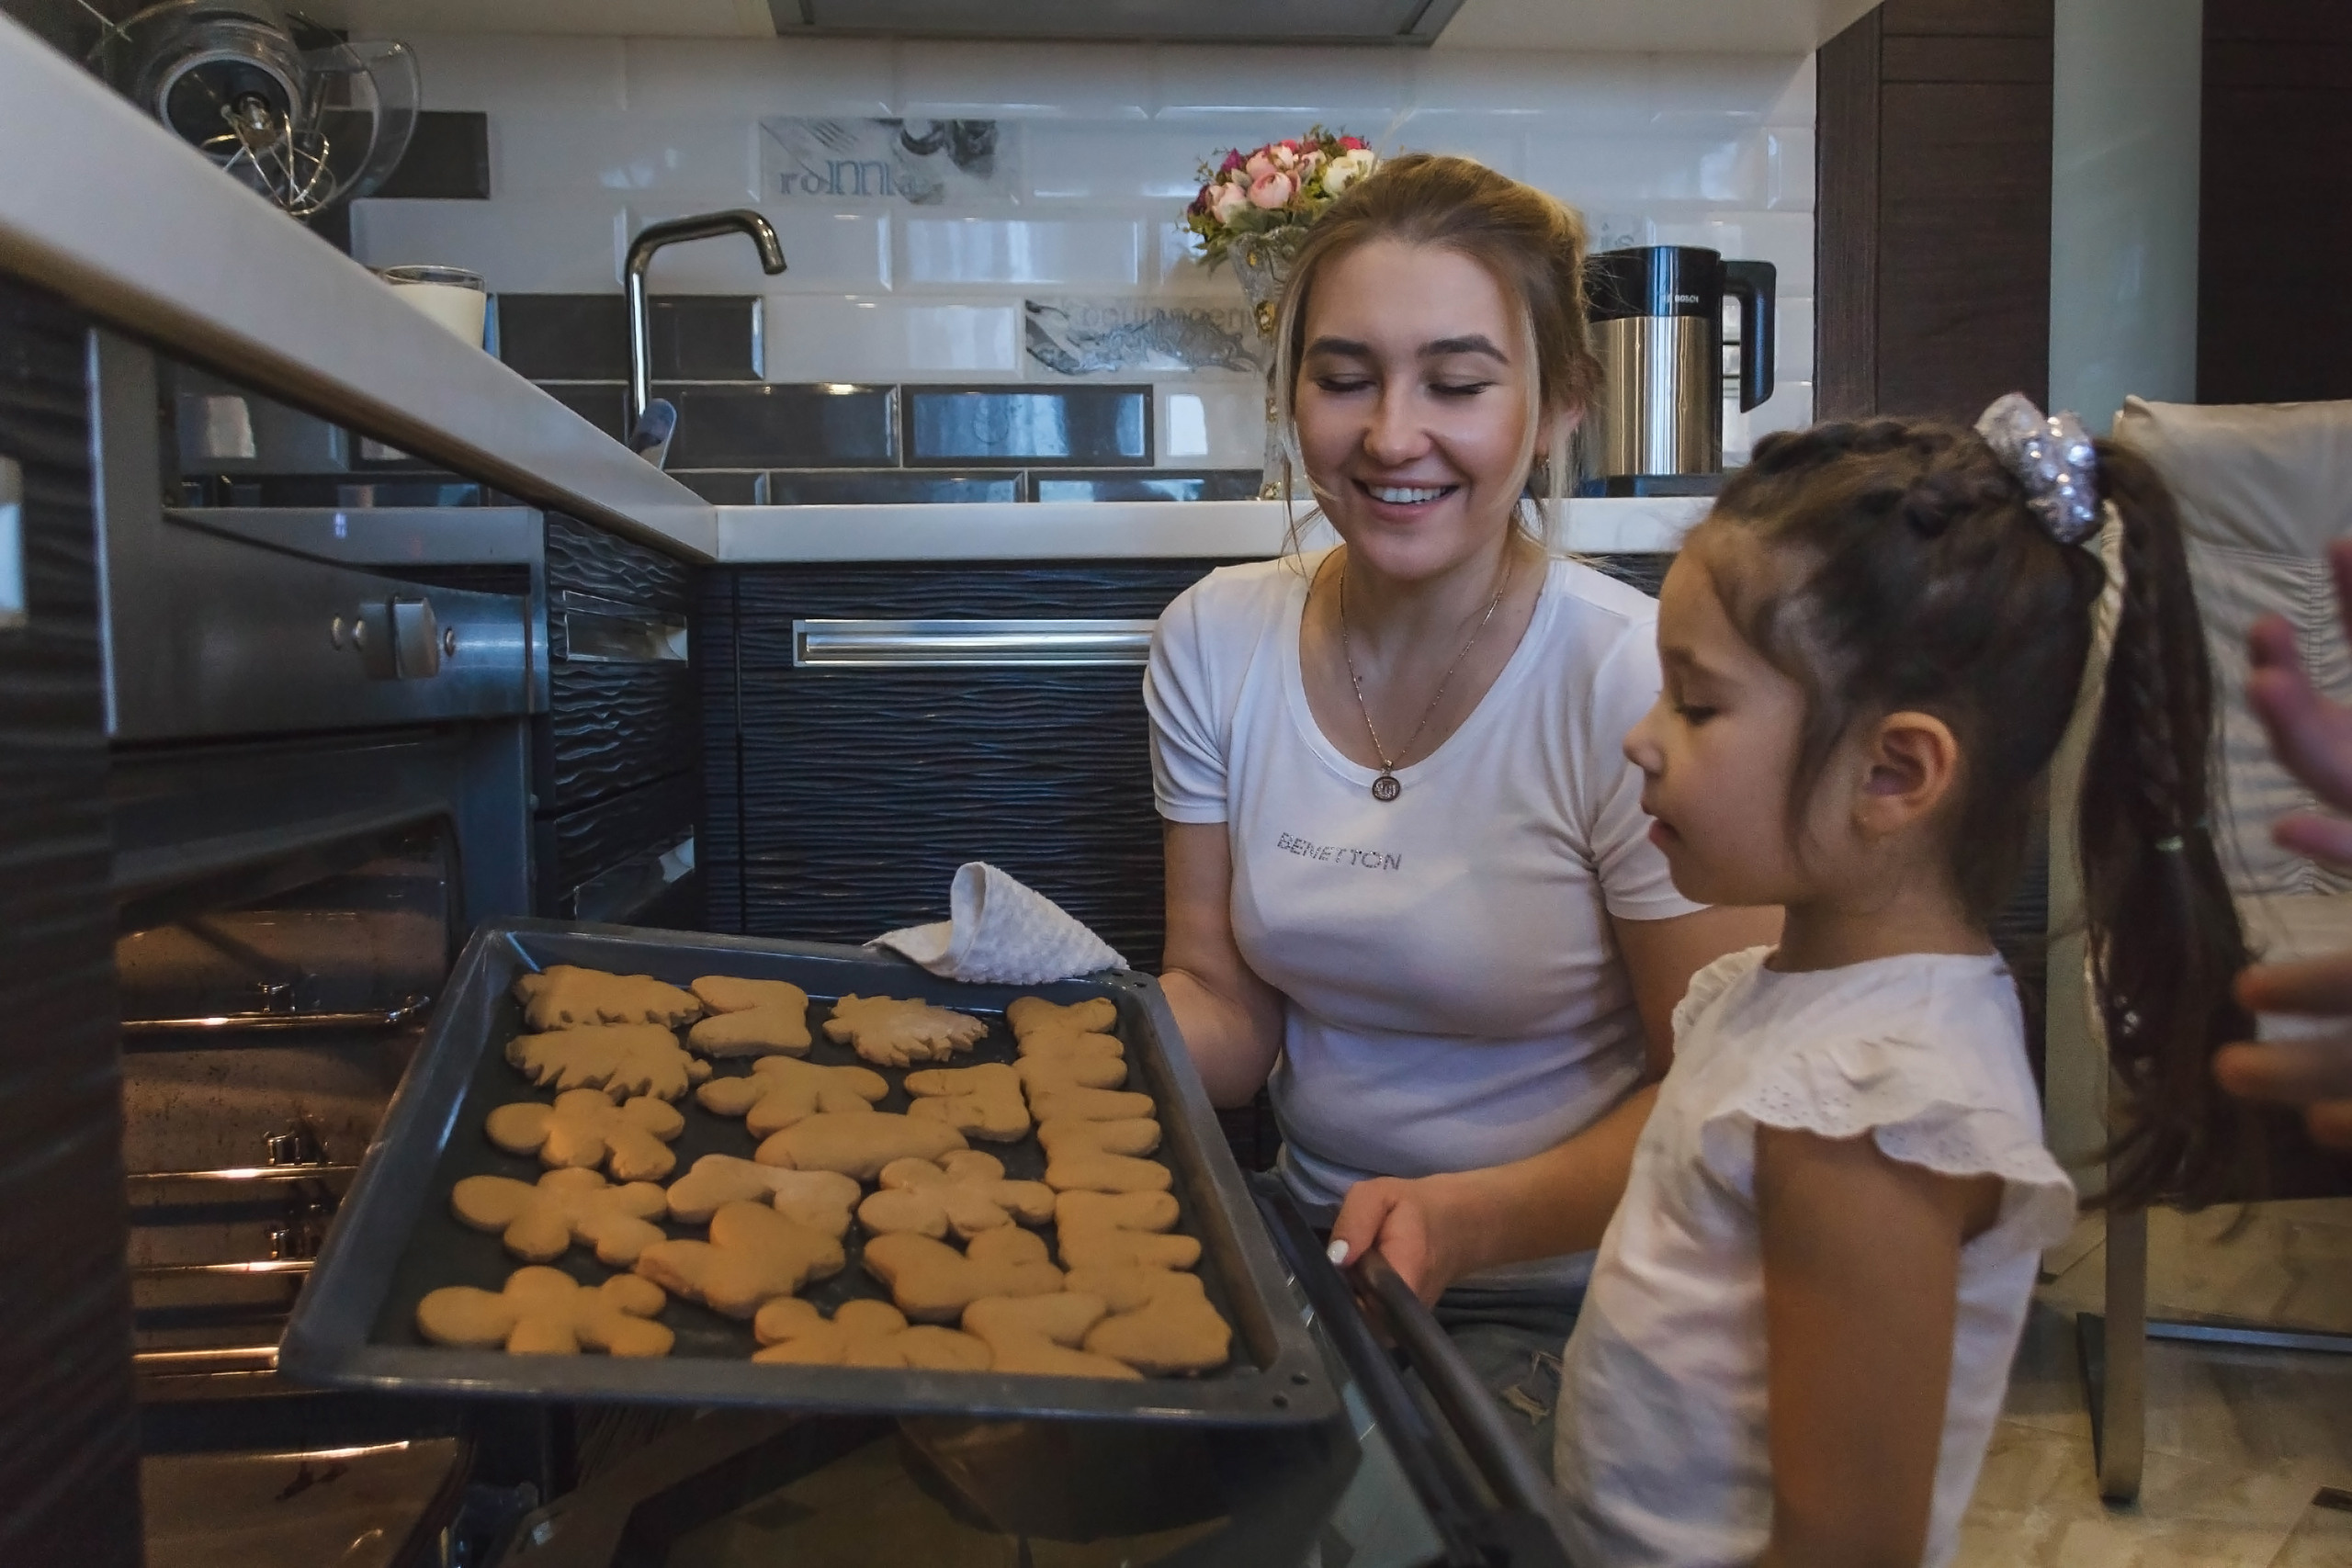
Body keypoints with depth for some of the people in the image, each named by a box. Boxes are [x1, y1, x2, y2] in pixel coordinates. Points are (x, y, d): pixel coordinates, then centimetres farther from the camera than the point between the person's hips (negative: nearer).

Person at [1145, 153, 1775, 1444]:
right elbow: (1227, 1010, 1)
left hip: (1567, 1303, -4)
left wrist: (1469, 1220, -28)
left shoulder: (1637, 683, -18)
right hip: (1310, 1238, 5)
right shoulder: (1215, 639, -3)